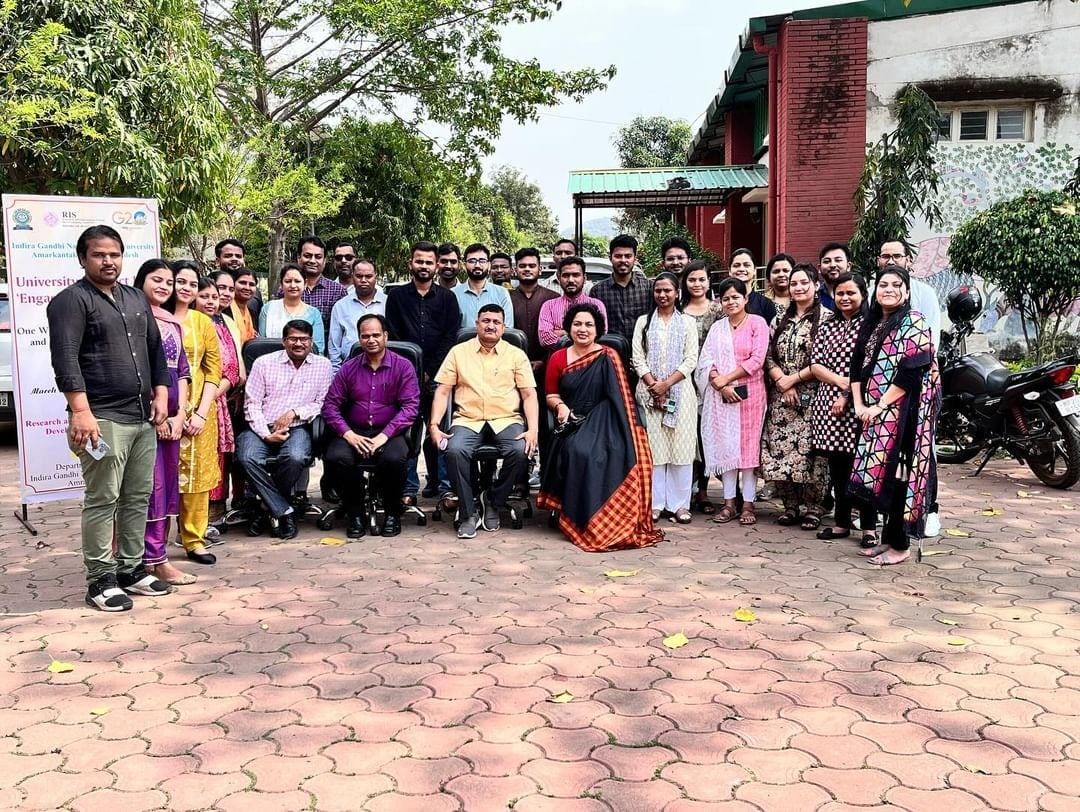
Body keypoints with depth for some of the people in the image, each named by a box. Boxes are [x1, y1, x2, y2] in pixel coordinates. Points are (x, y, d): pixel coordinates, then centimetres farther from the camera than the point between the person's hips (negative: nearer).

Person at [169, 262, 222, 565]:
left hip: (199, 408, 2)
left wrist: (202, 412, -5)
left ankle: (194, 539, 15)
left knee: (196, 472, 6)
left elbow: (213, 370, 5)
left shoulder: (203, 322, 8)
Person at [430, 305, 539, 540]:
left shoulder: (516, 355, 11)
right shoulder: (459, 352, 12)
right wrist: (434, 425, -7)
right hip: (468, 421, 0)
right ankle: (467, 513, -14)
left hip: (506, 420, 0)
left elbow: (529, 395, 5)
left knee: (520, 451, -30)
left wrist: (533, 429, -11)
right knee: (454, 450, -32)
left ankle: (493, 503, -5)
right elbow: (443, 391, 8)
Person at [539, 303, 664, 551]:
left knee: (597, 453, -32)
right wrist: (560, 405, -9)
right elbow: (551, 395, 14)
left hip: (602, 421, -1)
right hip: (572, 423, 1)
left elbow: (620, 396, -1)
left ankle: (599, 519, -17)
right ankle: (576, 518, -17)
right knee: (577, 451, -30)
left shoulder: (608, 357, 3)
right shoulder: (558, 358, 9)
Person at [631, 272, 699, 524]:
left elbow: (691, 361, 0)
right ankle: (655, 503, 5)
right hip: (649, 391, 1)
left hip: (680, 391, -1)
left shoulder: (687, 323, 8)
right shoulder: (644, 321, 11)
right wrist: (653, 386, -10)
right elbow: (638, 358, 3)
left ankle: (679, 504, 4)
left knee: (681, 447, -2)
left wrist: (666, 384, -11)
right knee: (652, 448, -1)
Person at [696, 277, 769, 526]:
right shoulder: (717, 328, 13)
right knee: (725, 446, 3)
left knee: (748, 445, -1)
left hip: (750, 393, -3)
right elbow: (706, 360, 5)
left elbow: (757, 359, -8)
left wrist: (727, 378, -10)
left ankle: (748, 504, 3)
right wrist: (720, 385, -11)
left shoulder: (757, 323, 1)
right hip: (720, 395, 3)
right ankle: (729, 502, 9)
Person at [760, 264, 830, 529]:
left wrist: (795, 378, -10)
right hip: (781, 396, 5)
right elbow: (768, 356, 9)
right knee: (780, 449, 3)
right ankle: (791, 506, 15)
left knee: (809, 451, -6)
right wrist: (783, 382, -5)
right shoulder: (780, 318, 14)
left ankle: (811, 508, 6)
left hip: (812, 396, -5)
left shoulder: (825, 317, -3)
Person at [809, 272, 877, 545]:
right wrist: (841, 381, -10)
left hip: (858, 407, -4)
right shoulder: (827, 326, 13)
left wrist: (847, 397, -13)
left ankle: (868, 527, 7)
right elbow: (815, 365, 5)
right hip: (828, 404, 5)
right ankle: (841, 522, 20)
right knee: (837, 467, 10)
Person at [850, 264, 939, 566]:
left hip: (902, 412, -7)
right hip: (875, 413, 7)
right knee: (880, 475, 9)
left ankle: (900, 544, 3)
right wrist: (859, 405, -1)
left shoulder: (913, 323, -7)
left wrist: (879, 406, -15)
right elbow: (857, 366, 13)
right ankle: (888, 538, 19)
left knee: (896, 474, -6)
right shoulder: (870, 324, 16)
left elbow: (911, 371, -16)